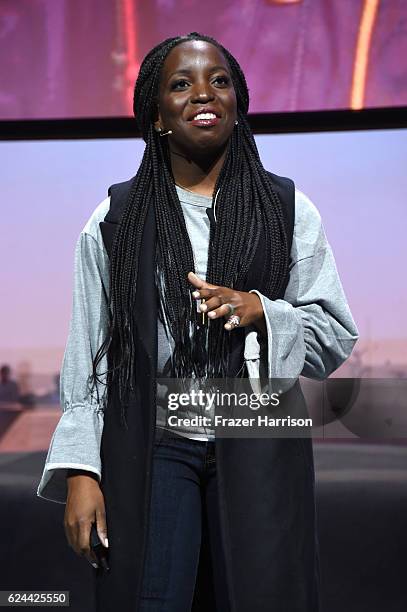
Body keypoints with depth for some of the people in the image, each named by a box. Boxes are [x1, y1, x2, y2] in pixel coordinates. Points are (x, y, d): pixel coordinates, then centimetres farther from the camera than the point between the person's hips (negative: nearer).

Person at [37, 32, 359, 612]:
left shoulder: (288, 209, 6)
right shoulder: (115, 219, 6)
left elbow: (337, 337, 4)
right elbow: (87, 355, 4)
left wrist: (261, 311, -14)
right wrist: (80, 471, -3)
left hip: (259, 452, 1)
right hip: (151, 449, 0)